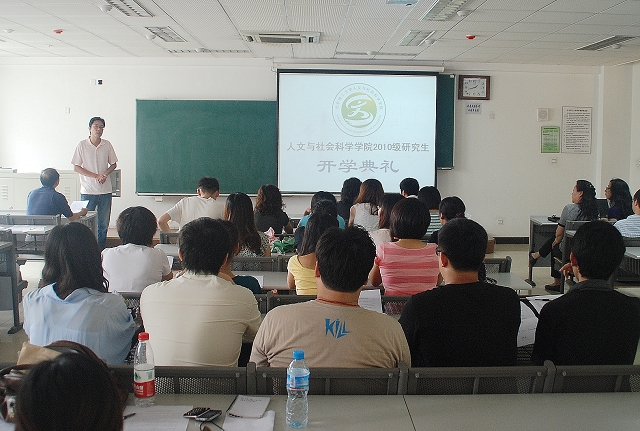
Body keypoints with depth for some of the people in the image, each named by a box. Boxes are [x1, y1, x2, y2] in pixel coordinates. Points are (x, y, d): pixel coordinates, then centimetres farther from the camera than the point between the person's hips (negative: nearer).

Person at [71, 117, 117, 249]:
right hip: (88, 190, -2)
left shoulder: (107, 145, 6)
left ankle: (101, 250, 16)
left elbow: (113, 164, 13)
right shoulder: (82, 145, -2)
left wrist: (105, 174, -8)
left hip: (105, 190, 3)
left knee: (103, 223, 7)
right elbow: (76, 167, -3)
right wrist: (96, 176, -13)